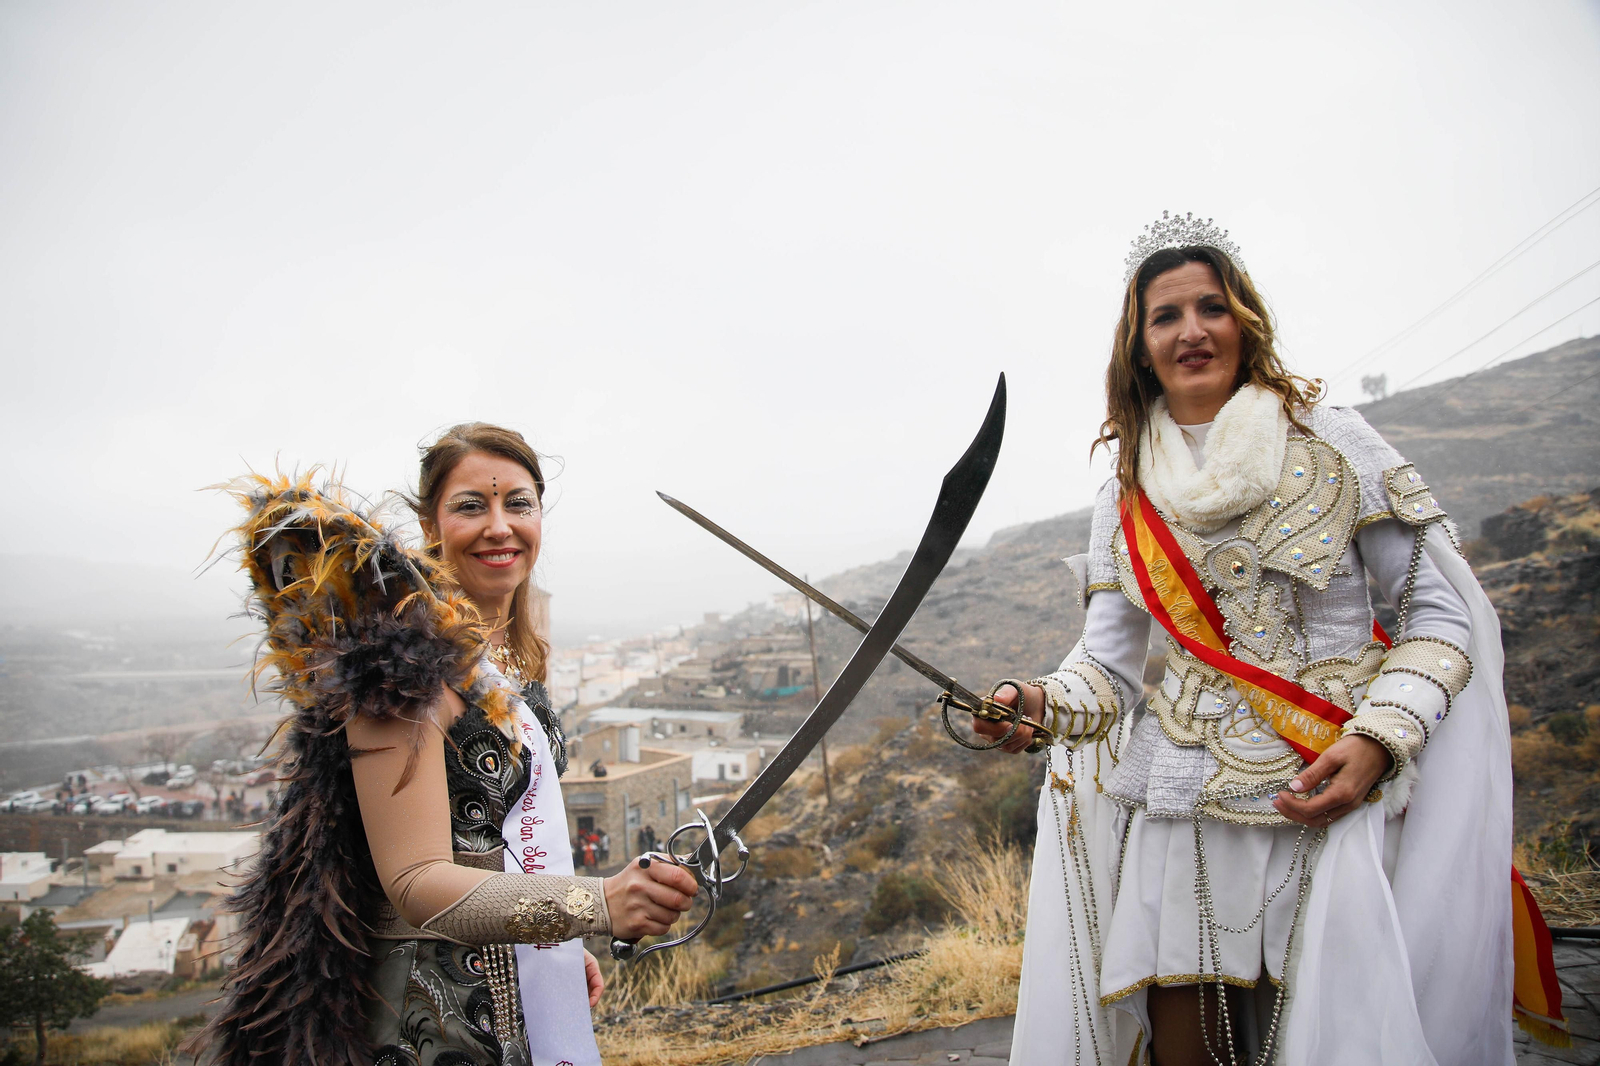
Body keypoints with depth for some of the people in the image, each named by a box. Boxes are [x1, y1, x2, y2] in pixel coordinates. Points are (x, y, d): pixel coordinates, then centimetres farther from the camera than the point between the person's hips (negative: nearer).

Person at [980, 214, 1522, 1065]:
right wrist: (1046, 702, -16)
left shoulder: (1331, 441, 0)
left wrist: (1377, 740, -15)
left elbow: (1439, 610, -1)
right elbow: (1110, 658, 6)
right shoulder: (1127, 497, 8)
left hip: (1336, 793, -2)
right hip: (1187, 799, 2)